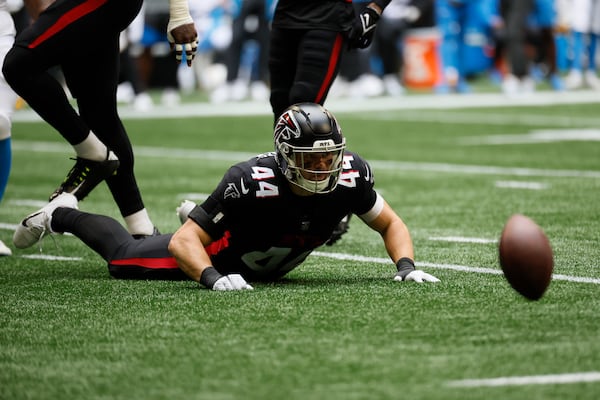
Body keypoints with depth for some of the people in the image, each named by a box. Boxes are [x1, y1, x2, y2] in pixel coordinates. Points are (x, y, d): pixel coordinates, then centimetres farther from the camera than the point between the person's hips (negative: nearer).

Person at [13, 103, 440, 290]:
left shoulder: (350, 175, -33)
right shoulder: (251, 182, -45)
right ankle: (64, 216, 41)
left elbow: (390, 223, -14)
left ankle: (196, 212, 61)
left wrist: (406, 265, -32)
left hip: (271, 265, 5)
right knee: (126, 256, 16)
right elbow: (183, 242, -40)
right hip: (226, 252, -5)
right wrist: (213, 279, -58)